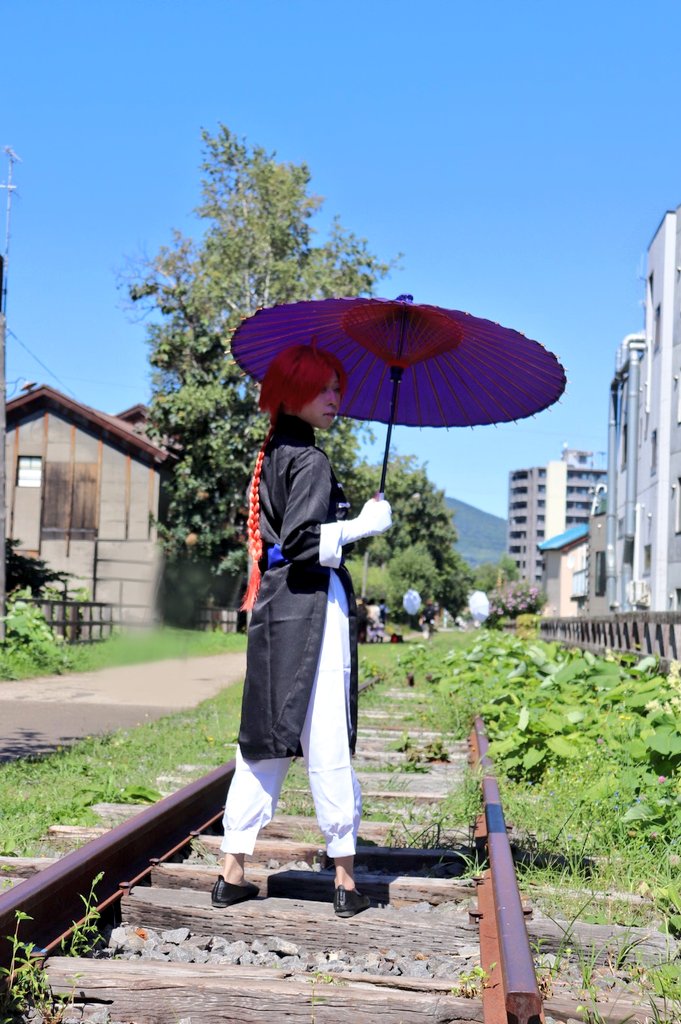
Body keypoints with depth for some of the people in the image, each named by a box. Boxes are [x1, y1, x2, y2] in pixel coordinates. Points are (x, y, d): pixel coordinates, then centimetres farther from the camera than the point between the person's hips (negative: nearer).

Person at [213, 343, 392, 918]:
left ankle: (233, 874, 15)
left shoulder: (272, 455, 15)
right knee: (328, 742, -2)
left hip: (274, 606, 9)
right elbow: (303, 541, -19)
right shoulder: (310, 460, -11)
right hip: (313, 606, -9)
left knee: (266, 739, 11)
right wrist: (365, 524, -11)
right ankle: (346, 879, 6)